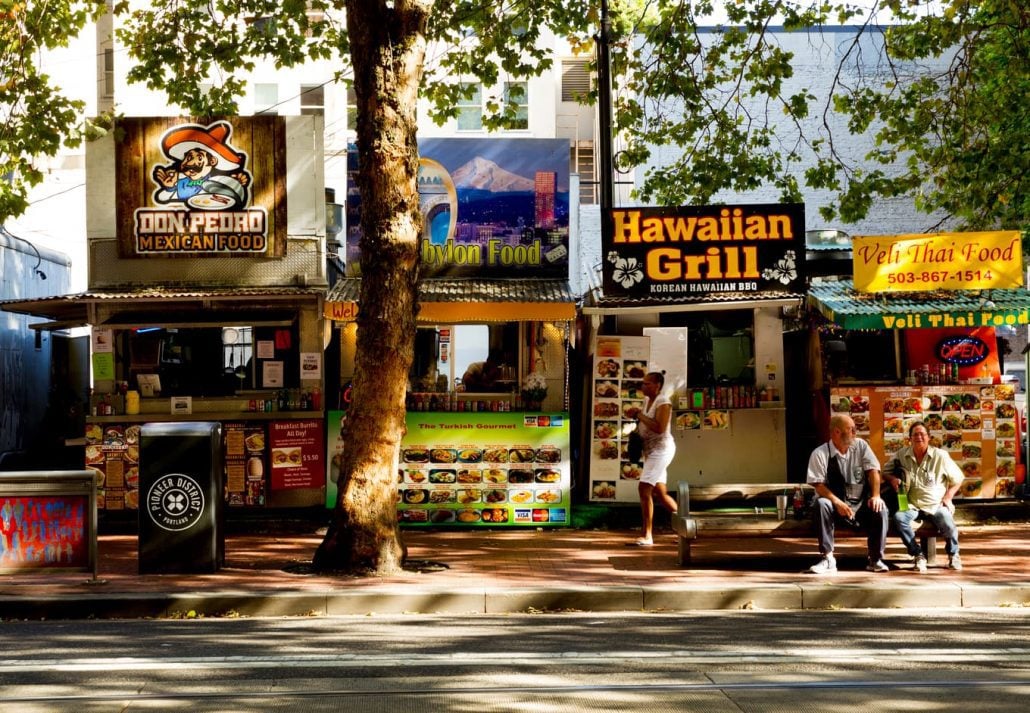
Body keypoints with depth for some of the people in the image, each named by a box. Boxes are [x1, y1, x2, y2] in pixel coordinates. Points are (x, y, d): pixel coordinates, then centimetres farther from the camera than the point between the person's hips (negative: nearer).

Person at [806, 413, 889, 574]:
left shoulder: (861, 445, 4)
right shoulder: (820, 454, -6)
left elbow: (873, 470, -2)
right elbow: (818, 485, -12)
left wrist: (876, 496, -19)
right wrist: (837, 502, -27)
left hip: (862, 505, 2)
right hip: (836, 505, -2)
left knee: (880, 508, -28)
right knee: (821, 504, -33)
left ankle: (876, 559, -14)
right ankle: (828, 559, -28)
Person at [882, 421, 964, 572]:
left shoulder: (940, 456, 0)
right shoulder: (901, 455, 4)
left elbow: (957, 479, 9)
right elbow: (885, 472, 14)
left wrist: (947, 497, -4)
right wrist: (892, 479, -10)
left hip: (936, 505, -1)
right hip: (912, 505, 1)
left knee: (946, 519, -32)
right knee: (899, 517, -32)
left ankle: (953, 554, 0)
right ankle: (918, 556, -16)